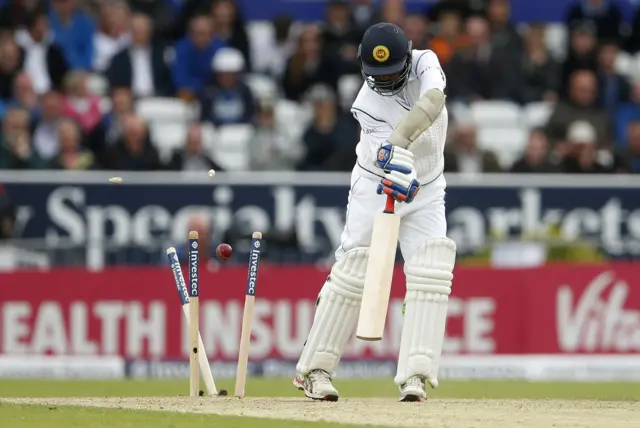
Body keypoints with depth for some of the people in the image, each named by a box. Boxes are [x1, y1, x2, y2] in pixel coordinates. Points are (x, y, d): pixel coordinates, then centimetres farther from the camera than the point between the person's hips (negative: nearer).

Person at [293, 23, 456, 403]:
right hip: (376, 189, -2)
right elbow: (386, 155, -34)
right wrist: (397, 161, -57)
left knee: (431, 275, -13)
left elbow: (433, 100, -35)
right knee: (353, 273, -7)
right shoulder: (367, 103, -19)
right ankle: (314, 370, 5)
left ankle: (415, 375, -15)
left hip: (427, 192, 3)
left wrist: (399, 140, -50)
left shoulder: (424, 63, -13)